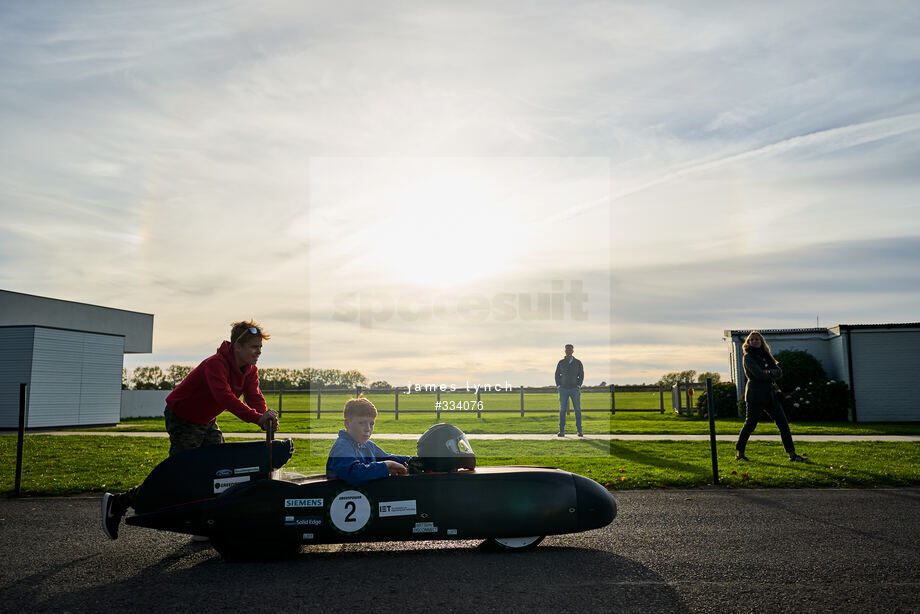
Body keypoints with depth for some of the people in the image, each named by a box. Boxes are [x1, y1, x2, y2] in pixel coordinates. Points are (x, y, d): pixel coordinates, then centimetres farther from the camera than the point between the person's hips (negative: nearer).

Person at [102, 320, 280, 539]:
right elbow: (225, 397, -44)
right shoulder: (216, 364, -30)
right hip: (182, 420, -9)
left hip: (206, 421, 9)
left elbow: (255, 398, -13)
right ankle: (117, 503, 7)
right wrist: (256, 417, -51)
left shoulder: (249, 369, -4)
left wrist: (266, 418, -33)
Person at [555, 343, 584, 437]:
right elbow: (557, 375, 9)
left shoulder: (578, 362, 2)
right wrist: (558, 386, -1)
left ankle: (579, 431, 3)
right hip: (563, 390, 1)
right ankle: (561, 431, 0)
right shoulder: (561, 363, 5)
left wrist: (578, 386, -7)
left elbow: (581, 375, 3)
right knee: (562, 410, -2)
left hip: (574, 389, -1)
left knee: (577, 410, -1)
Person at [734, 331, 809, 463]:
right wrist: (772, 377, 0)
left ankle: (792, 454, 7)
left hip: (770, 395, 7)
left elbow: (779, 372, 7)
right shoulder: (748, 357, -3)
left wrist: (769, 372, -12)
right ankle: (739, 453, 7)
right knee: (750, 424, -4)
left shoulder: (766, 355, 17)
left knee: (783, 423, 3)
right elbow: (758, 374, -16)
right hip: (756, 395, -7)